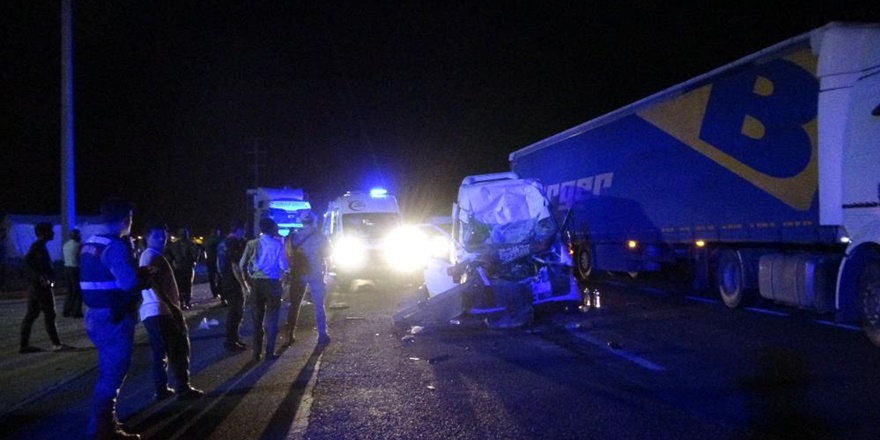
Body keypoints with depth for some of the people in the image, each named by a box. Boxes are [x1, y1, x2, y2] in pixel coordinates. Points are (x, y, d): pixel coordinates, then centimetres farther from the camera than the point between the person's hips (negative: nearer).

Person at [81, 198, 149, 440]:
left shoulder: (90, 244, 12)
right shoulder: (115, 246, -19)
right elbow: (130, 282, -28)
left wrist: (138, 274, 11)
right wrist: (145, 275, -7)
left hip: (96, 315, 10)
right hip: (114, 319, -10)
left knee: (108, 373, 21)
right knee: (111, 375, -1)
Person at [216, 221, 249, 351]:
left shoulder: (222, 243, 10)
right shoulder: (234, 244, -18)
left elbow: (219, 264, 17)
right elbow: (235, 267, -22)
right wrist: (243, 284, -16)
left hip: (225, 280, 9)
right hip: (233, 282, -9)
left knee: (233, 310, 19)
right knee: (237, 311, -1)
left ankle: (234, 338, 27)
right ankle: (231, 342, 4)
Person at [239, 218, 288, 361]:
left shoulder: (252, 244, 0)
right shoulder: (277, 244, -8)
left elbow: (242, 265, 0)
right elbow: (284, 266, -11)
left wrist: (248, 280, 13)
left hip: (256, 282, 3)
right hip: (272, 283, -3)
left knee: (257, 317, 12)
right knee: (271, 317, 5)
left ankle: (256, 352, 15)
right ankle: (269, 352, 4)